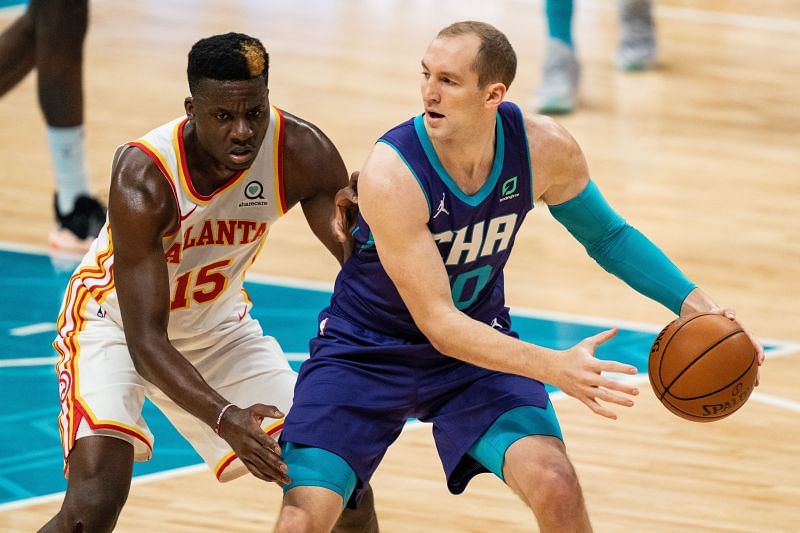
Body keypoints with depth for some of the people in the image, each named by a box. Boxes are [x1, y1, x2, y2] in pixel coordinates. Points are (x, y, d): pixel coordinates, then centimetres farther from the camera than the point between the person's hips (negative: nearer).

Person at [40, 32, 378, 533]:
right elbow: (146, 341, -34)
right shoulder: (143, 178, -35)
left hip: (217, 324, 5)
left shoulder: (301, 151, -24)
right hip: (117, 324, -5)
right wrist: (224, 418, -50)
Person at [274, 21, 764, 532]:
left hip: (478, 343, 3)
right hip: (366, 351, -3)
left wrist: (693, 302, -11)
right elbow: (438, 323, -31)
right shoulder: (392, 174, -31)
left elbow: (608, 235, 3)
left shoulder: (545, 148, -17)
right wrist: (553, 366, -42)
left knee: (556, 487, -19)